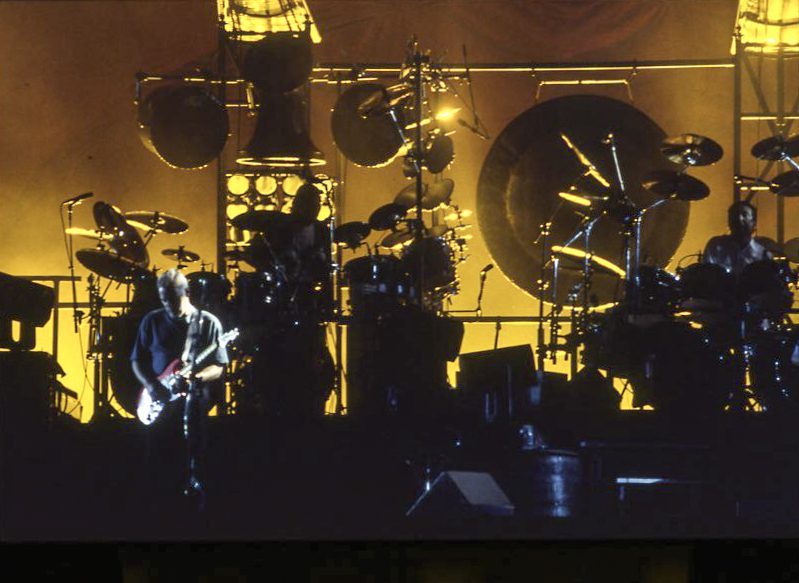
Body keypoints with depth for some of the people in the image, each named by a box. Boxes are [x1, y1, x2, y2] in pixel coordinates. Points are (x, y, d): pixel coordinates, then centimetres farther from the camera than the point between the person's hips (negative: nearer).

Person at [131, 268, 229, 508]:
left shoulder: (208, 323, 2)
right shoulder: (152, 321, 8)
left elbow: (218, 367, 1)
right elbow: (138, 360, 11)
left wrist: (199, 377, -19)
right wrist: (150, 385, -6)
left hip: (196, 391, -1)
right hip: (159, 396, 1)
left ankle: (196, 481, -20)